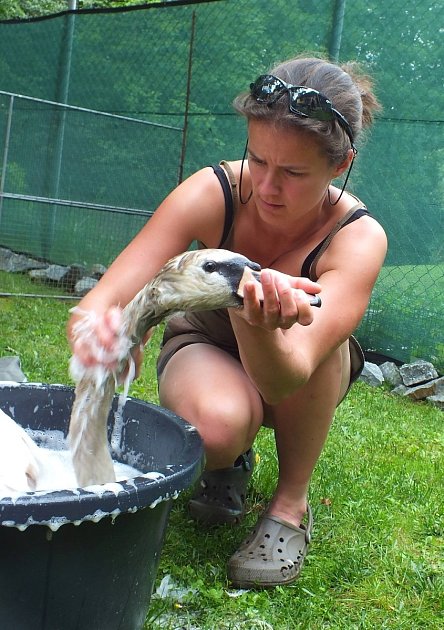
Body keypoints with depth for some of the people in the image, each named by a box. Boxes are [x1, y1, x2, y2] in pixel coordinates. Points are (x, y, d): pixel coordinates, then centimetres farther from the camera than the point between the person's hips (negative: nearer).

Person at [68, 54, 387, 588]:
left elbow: (283, 379, -42)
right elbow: (109, 295, -33)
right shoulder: (213, 193, -27)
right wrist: (97, 319, -58)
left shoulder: (359, 239, -29)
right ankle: (228, 464, 4)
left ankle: (290, 504, -15)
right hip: (205, 345, 0)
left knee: (314, 322, -35)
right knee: (217, 424, -37)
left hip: (303, 380, 1)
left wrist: (257, 323, -65)